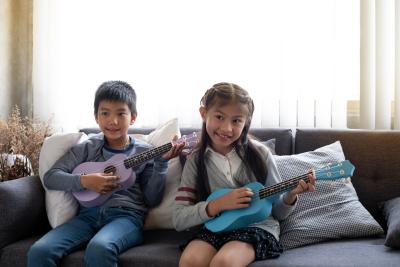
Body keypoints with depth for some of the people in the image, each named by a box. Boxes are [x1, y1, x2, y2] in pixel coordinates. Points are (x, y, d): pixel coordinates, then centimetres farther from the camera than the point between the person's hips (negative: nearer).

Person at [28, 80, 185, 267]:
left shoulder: (145, 152, 11)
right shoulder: (87, 148, 14)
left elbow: (152, 200, 6)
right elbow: (50, 177, 7)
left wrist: (161, 162, -5)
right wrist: (84, 181, -9)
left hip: (126, 214, -2)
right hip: (89, 213, 2)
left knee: (99, 249, -36)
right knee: (39, 251, -24)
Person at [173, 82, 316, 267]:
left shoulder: (259, 154, -2)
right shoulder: (196, 161, 0)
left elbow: (278, 213, 7)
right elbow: (179, 220, -4)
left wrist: (291, 195, -15)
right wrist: (218, 204, -16)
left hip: (257, 227, -1)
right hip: (214, 228, 2)